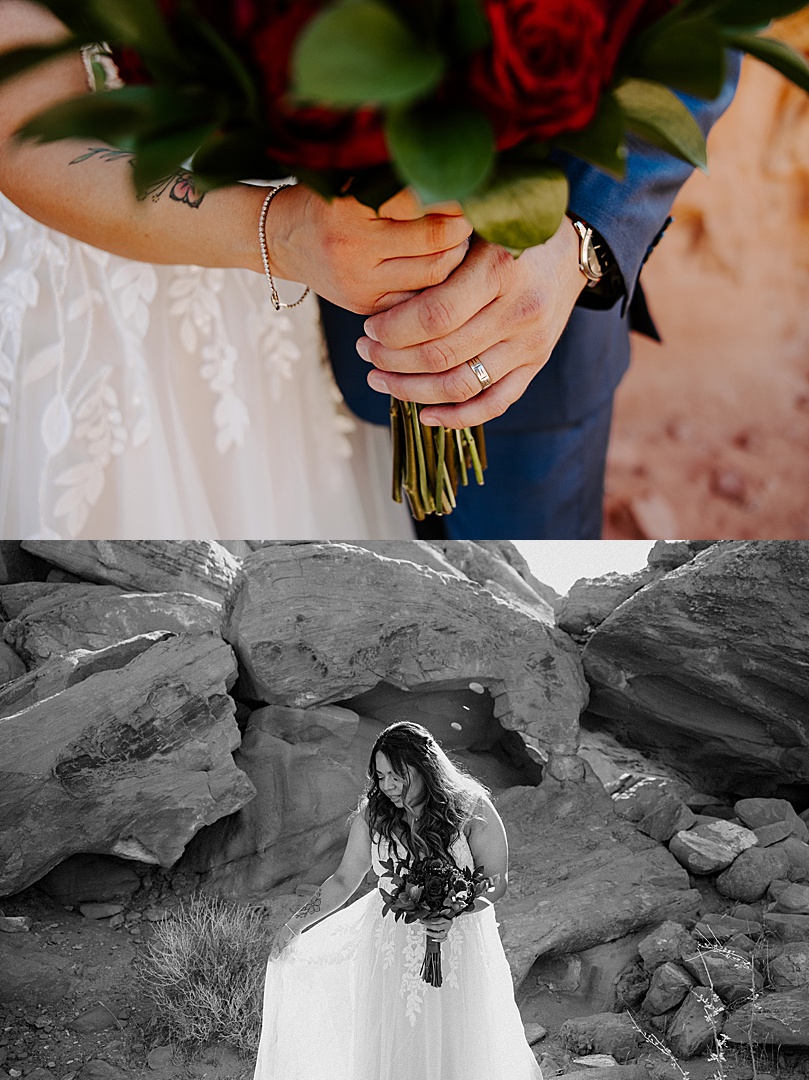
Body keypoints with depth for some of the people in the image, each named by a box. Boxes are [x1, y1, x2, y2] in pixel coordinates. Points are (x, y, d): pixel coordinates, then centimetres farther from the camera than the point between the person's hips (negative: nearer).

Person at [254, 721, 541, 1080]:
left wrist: (453, 912, -23)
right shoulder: (372, 815, -5)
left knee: (456, 1047, 8)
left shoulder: (471, 809, -12)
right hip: (391, 946, 2)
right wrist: (295, 925, -1)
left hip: (458, 941, -2)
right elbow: (344, 880, 5)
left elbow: (496, 880, -6)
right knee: (390, 1047, 7)